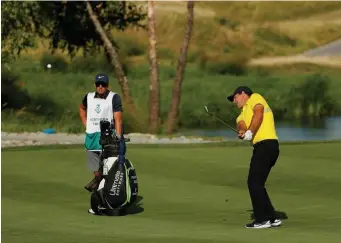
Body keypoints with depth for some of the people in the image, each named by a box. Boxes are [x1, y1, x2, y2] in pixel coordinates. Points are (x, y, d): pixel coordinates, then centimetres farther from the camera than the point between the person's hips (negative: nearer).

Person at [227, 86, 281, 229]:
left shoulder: (254, 98, 5)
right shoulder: (242, 114, 27)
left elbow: (258, 113, -14)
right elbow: (241, 125, 6)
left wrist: (250, 132, -20)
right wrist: (241, 131, -16)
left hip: (265, 144, -9)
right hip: (270, 147, 9)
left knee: (254, 183, -7)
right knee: (257, 184, 13)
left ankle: (262, 219, -5)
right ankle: (271, 218, 16)